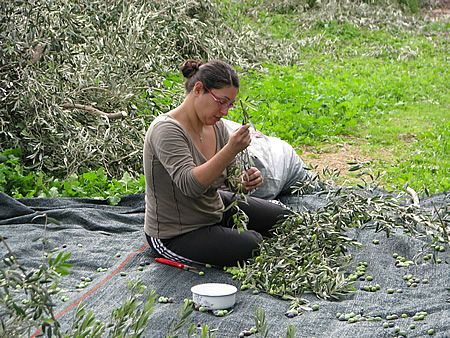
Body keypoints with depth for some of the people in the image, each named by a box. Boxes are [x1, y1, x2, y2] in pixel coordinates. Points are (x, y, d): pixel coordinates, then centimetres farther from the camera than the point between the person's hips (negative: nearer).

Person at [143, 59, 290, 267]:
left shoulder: (216, 126, -3)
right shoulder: (167, 130, -27)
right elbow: (189, 185, -37)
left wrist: (245, 180, -18)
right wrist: (230, 150, -45)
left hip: (215, 209, 9)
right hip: (176, 236, -8)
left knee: (280, 217, 14)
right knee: (255, 247, -22)